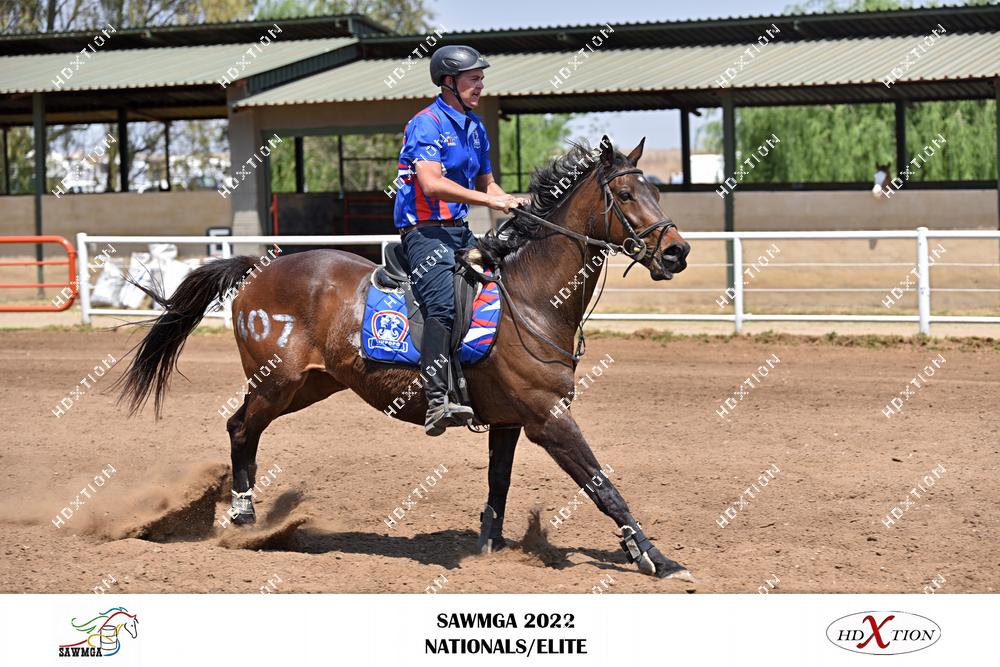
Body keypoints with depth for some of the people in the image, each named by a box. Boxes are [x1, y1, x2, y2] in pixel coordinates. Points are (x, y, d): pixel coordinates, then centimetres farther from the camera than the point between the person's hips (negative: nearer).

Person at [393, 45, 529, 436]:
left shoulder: (475, 127, 18)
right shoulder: (427, 124, -10)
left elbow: (485, 183, 28)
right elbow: (432, 184, -23)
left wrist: (511, 201, 7)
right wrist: (490, 200, -24)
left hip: (460, 230, 9)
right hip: (425, 230, -9)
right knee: (443, 306, -27)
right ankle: (437, 403, -37)